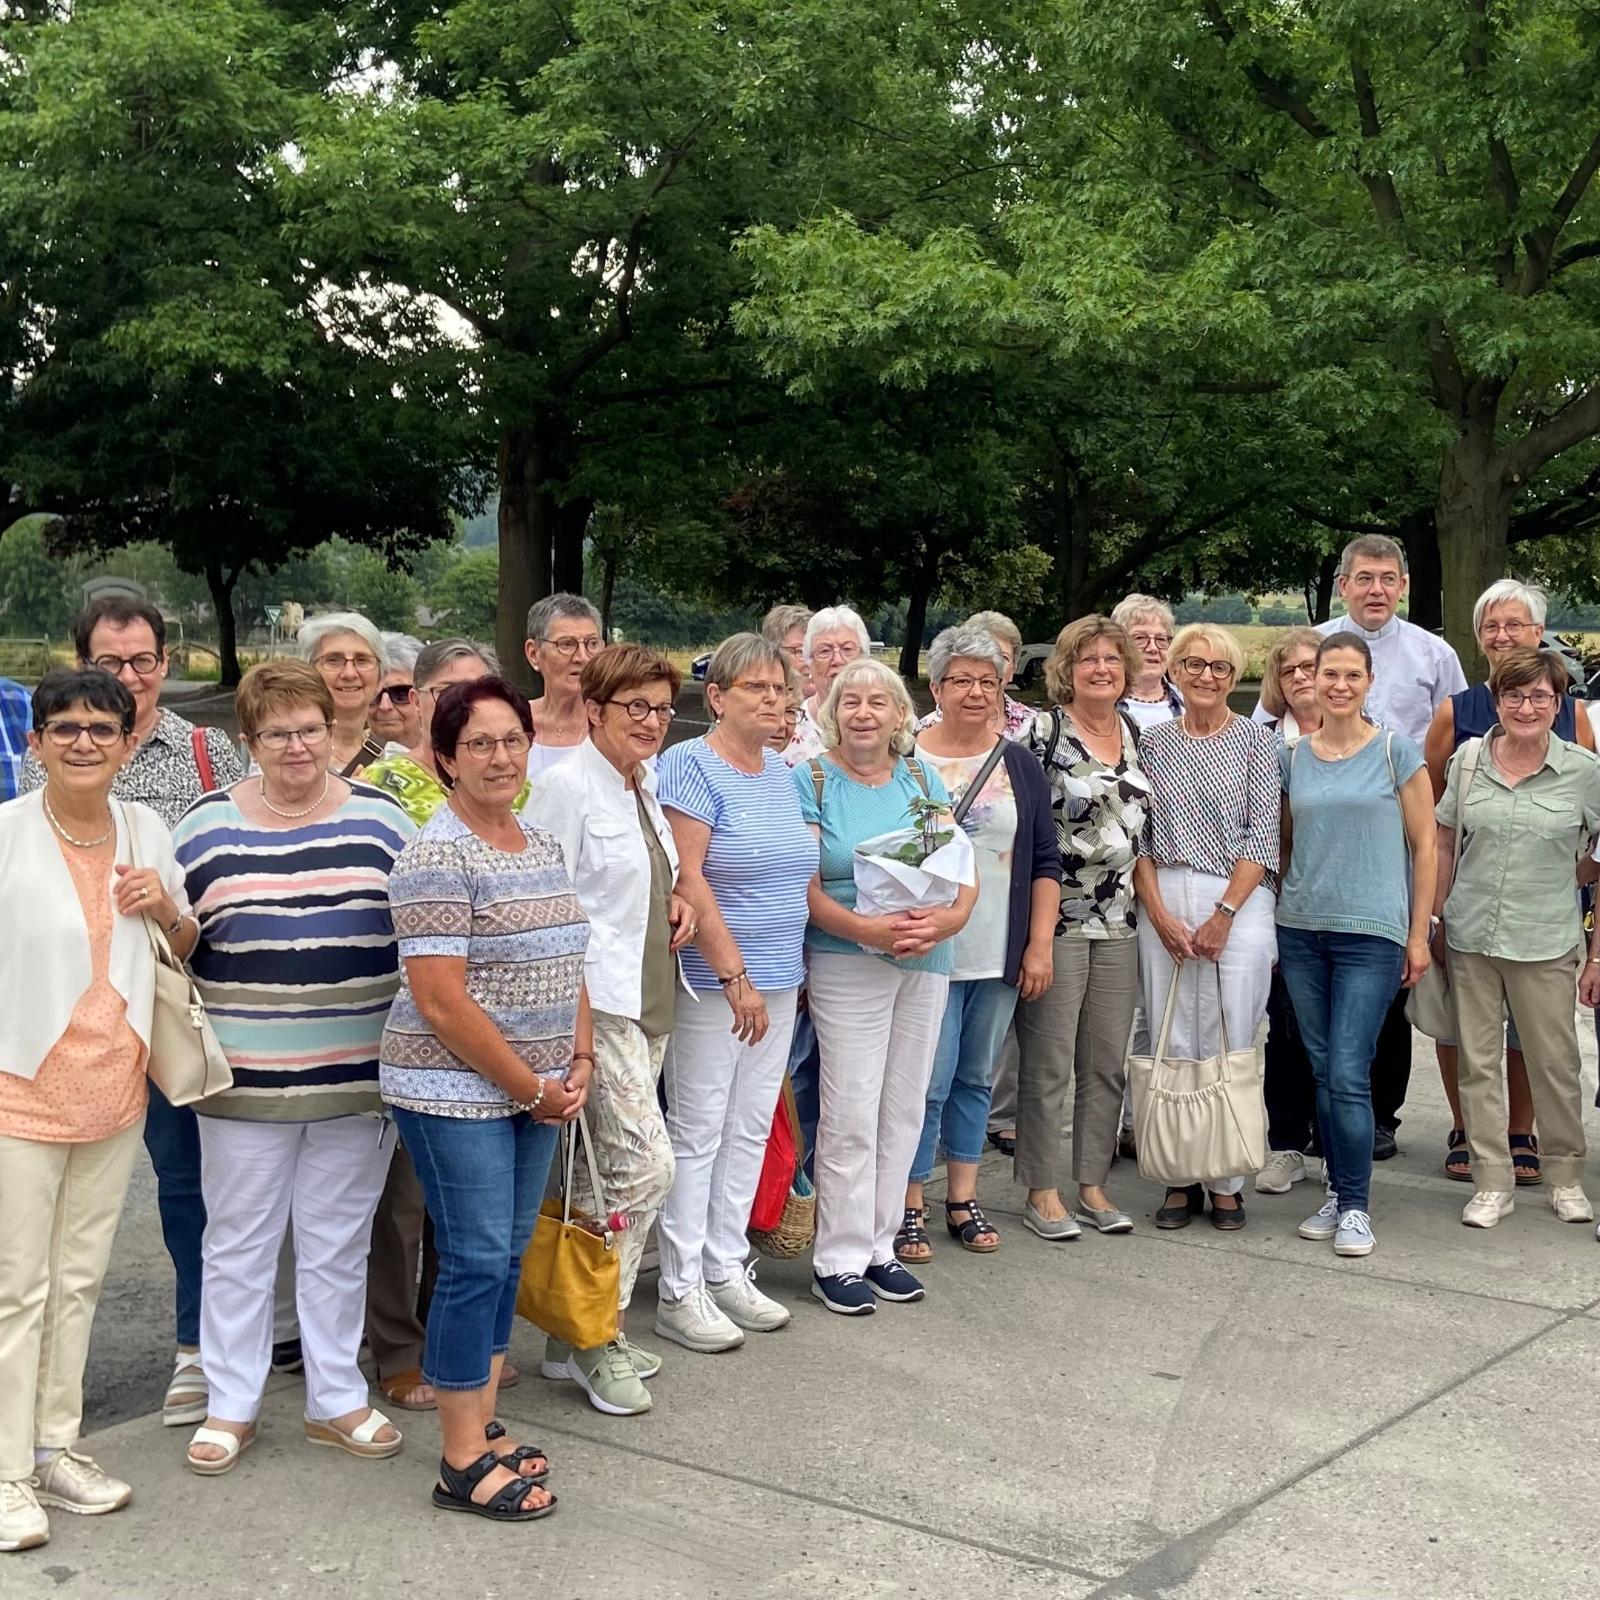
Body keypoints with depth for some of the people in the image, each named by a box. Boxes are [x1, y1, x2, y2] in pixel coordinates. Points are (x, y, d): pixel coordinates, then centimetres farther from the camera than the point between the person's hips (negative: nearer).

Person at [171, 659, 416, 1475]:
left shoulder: (380, 819, 3)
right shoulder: (206, 826, 1)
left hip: (356, 1073, 1)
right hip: (244, 1075, -1)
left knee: (338, 1244, 12)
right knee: (237, 1244, 9)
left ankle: (337, 1399, 25)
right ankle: (229, 1405, 23)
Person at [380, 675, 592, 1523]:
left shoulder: (543, 845, 10)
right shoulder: (438, 857, -16)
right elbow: (441, 1002, -20)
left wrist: (579, 1062, 4)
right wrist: (531, 1088, -13)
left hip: (536, 1092, 8)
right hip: (457, 1093, -8)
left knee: (506, 1259, 13)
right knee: (475, 1262, -2)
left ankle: (484, 1426, 26)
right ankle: (463, 1464, 9)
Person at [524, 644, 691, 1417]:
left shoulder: (646, 787, 14)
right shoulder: (567, 785, -11)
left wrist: (672, 902, 8)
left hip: (649, 998, 8)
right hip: (594, 999, -8)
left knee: (610, 1171, 12)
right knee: (647, 1163, -13)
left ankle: (585, 1334, 22)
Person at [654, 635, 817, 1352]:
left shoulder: (781, 774, 12)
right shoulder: (691, 767, -11)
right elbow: (687, 878, -18)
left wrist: (783, 976, 13)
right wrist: (735, 975, -19)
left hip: (775, 982, 7)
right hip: (712, 982, -7)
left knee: (750, 1131, 12)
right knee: (698, 1132, -1)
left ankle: (726, 1271, 23)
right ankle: (680, 1291, 8)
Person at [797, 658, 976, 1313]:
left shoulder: (922, 779, 9)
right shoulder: (811, 780, -3)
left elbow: (964, 870, 6)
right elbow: (805, 886, -10)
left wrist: (947, 920, -15)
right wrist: (867, 928, -25)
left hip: (927, 963, 5)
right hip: (847, 963, -5)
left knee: (903, 1110, 10)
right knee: (851, 1116, -5)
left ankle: (879, 1244, 22)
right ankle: (839, 1259, 7)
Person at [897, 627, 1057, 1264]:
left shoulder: (1018, 764, 7)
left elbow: (1046, 861, 8)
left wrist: (1039, 945, 2)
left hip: (1000, 953, 4)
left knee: (976, 1076, 13)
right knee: (928, 1081, -3)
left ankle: (963, 1199, 24)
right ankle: (910, 1207, 10)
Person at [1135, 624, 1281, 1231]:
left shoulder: (1257, 740, 3)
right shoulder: (1153, 742, 10)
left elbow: (1263, 836, -3)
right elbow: (1139, 836, 6)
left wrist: (1224, 914, -10)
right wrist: (1159, 912, -5)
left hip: (1238, 903, -2)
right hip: (1163, 905, 2)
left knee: (1229, 1043, -2)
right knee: (1172, 1044, 3)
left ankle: (1227, 1183, 9)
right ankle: (1180, 1180, 13)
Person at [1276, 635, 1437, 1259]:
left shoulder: (1395, 750, -1)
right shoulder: (1290, 755, 8)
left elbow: (1424, 845, 0)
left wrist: (1419, 934, -3)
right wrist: (1272, 920, 11)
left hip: (1371, 933, -4)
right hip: (1301, 930, 4)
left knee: (1348, 1074, -9)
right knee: (1322, 1072, 9)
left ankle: (1355, 1206, 3)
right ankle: (1337, 1193, 21)